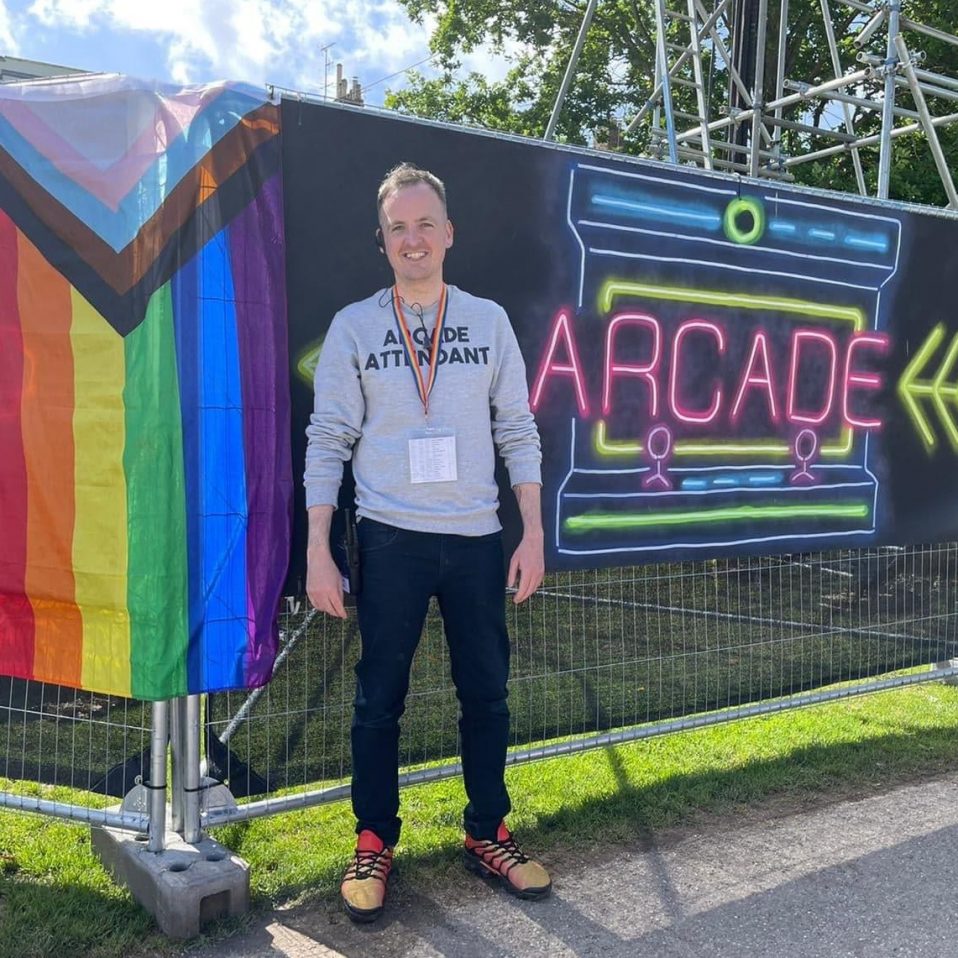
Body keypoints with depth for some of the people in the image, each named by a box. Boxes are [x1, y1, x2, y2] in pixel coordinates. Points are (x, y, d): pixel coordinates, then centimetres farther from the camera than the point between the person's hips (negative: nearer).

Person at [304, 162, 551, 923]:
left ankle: (487, 834, 26)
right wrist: (318, 551, -5)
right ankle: (374, 844, 22)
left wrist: (534, 534, 1)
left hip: (477, 538, 2)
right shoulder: (353, 326, 2)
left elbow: (518, 432, 6)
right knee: (380, 697, 7)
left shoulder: (488, 320, 6)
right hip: (390, 539, -1)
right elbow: (329, 440, 0)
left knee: (487, 691, 9)